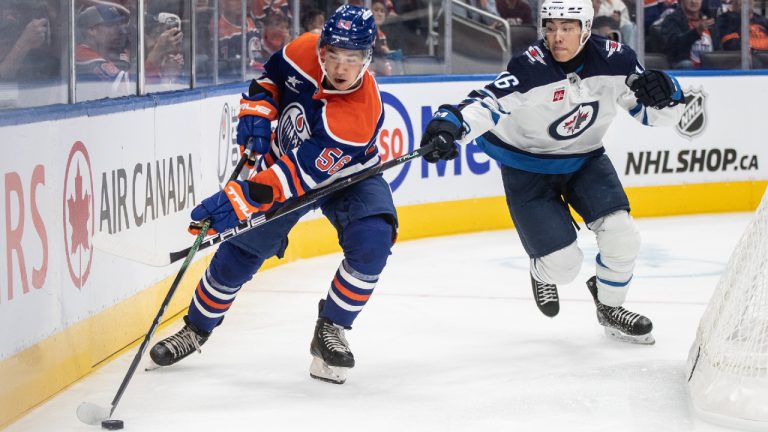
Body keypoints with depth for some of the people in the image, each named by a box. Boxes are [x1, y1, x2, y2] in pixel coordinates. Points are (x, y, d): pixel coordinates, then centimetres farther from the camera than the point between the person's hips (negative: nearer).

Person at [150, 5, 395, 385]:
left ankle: (330, 330, -7)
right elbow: (272, 76, 0)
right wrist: (257, 112, -17)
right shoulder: (305, 51, -25)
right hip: (285, 157, 3)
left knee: (371, 242, -27)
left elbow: (302, 173, -41)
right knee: (242, 248, 1)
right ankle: (196, 329, 22)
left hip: (345, 176, -3)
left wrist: (240, 200, -45)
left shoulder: (361, 113, -39)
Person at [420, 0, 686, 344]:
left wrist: (666, 94, -31)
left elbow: (656, 113, -7)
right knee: (563, 264, -10)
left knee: (620, 235, -14)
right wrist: (450, 124, -62)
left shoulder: (615, 61, -16)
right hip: (528, 169, -4)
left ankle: (610, 308, 16)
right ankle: (542, 271, 31)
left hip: (586, 160, 4)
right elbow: (487, 103, -43)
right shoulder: (530, 67, -29)